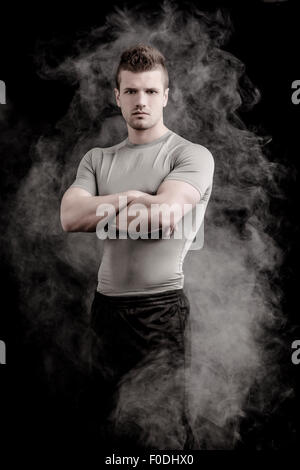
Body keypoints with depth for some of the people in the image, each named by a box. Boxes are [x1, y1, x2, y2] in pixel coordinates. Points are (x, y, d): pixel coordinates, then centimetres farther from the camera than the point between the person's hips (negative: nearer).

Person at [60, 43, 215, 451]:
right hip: (106, 307, 5)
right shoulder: (98, 159, 13)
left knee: (152, 432, -2)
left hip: (161, 310, -5)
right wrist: (130, 199, -12)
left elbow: (164, 215, -18)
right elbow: (69, 217, -2)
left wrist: (98, 211, -4)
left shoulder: (192, 155, -2)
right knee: (110, 428, 17)